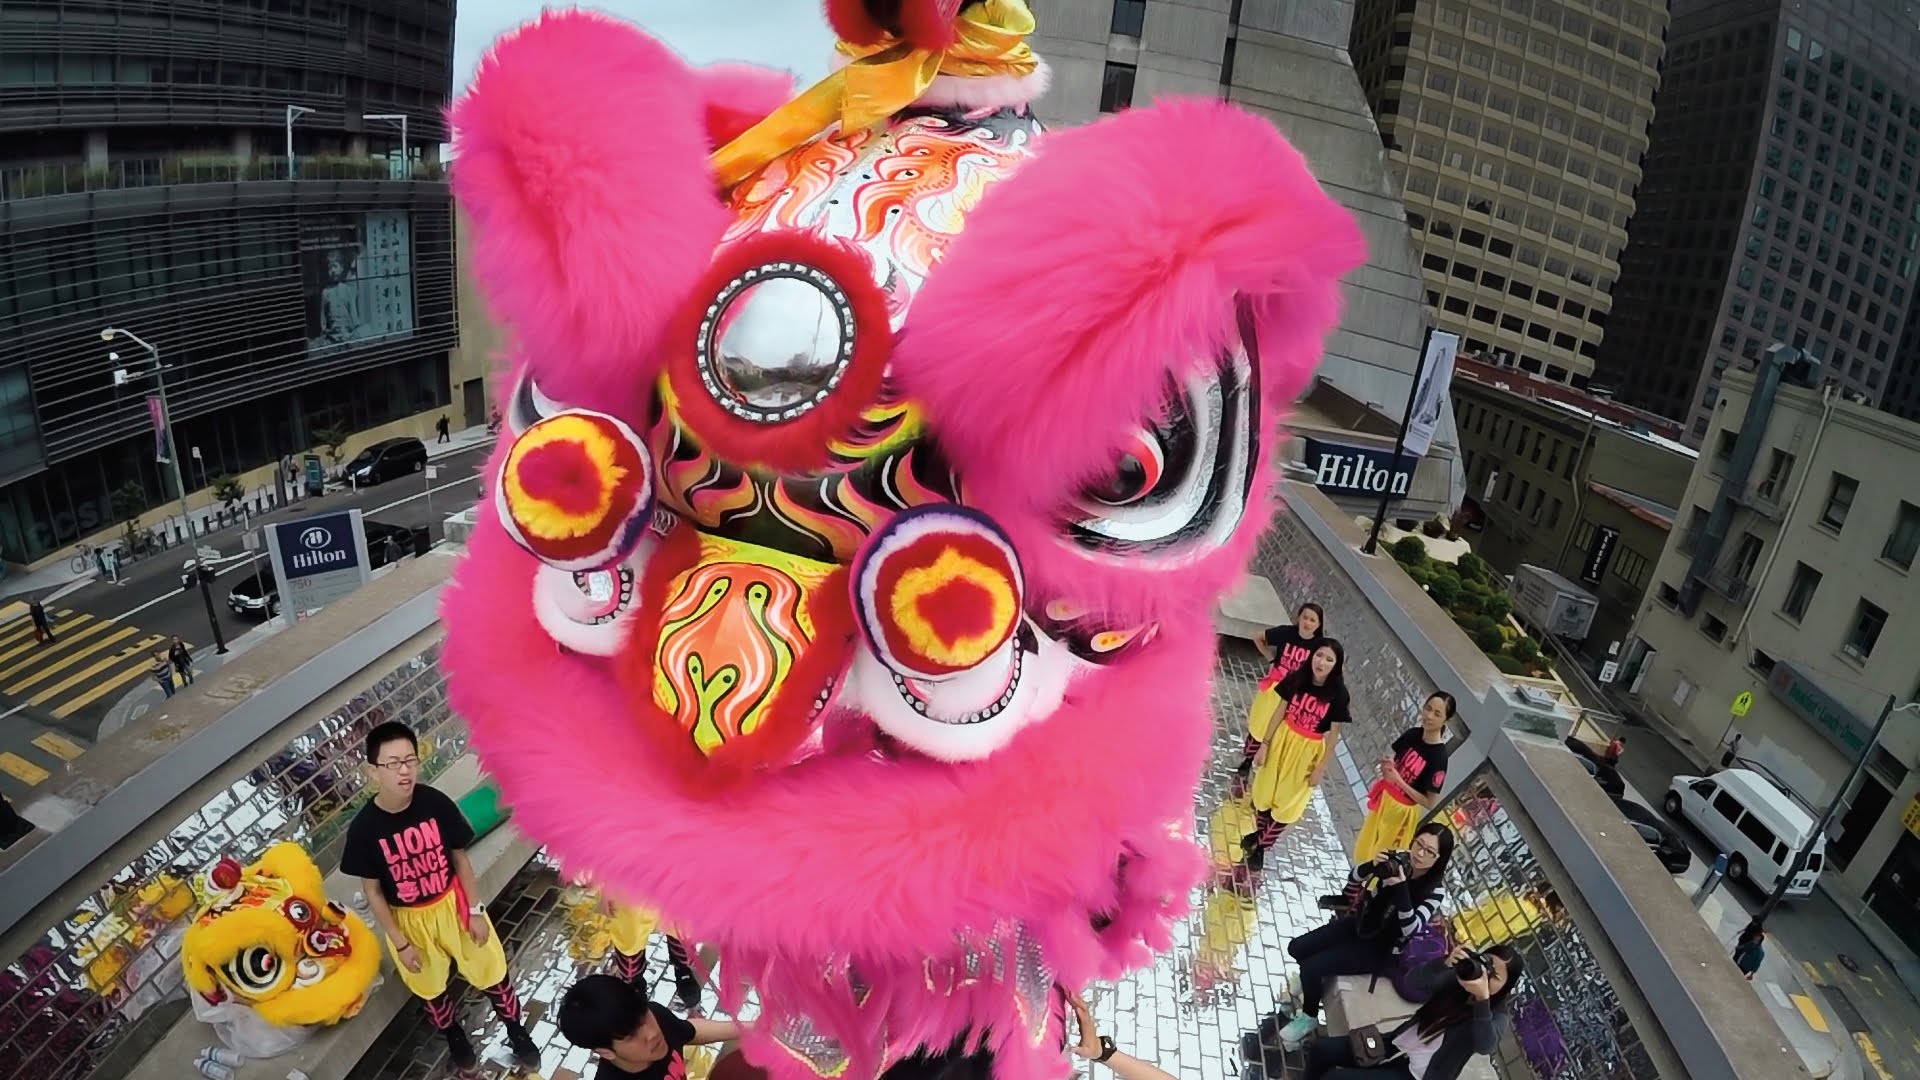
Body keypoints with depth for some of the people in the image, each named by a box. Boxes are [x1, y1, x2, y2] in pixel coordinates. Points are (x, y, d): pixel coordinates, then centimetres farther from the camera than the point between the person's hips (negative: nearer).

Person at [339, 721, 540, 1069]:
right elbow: (373, 892, -11)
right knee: (432, 987, 23)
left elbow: (459, 857, -8)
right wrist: (401, 944, -7)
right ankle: (454, 1036, 53)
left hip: (453, 902, 0)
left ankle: (516, 1030, 41)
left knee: (490, 971, 15)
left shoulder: (435, 802, -22)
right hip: (409, 919, 0)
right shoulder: (364, 828, -24)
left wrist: (476, 910, -5)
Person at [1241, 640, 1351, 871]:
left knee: (1287, 803, 9)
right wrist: (1265, 744, -1)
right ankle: (1259, 832, 43)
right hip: (1283, 740, 2)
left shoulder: (1338, 694, -19)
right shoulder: (1296, 679, -12)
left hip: (1309, 752, -2)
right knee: (1265, 791, 16)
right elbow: (1280, 712, -2)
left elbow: (1334, 735, -11)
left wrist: (1320, 769, -8)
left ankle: (1262, 847, 28)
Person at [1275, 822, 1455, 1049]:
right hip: (1360, 923, 5)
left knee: (1310, 967, -15)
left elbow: (1410, 930, -32)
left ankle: (1310, 1018, 12)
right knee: (1296, 948, 0)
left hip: (1380, 948, -5)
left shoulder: (1435, 890, -22)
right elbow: (1353, 879, -8)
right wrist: (1374, 866, -28)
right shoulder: (1400, 861, -11)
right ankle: (1314, 983, 31)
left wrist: (1400, 888, -41)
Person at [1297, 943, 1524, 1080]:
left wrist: (1483, 998, -49)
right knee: (1319, 1049, -3)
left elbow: (1485, 1046, -35)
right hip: (1397, 1045, 6)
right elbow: (1415, 981, -16)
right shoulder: (1457, 980, -1)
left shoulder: (1496, 1016, -13)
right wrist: (1446, 962, -34)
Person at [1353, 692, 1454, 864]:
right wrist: (1386, 766, -14)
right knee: (1364, 850, 23)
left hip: (1402, 812, -6)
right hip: (1384, 798, 6)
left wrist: (1399, 780, -27)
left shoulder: (1439, 757, -26)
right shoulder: (1412, 734, -9)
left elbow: (1430, 803, -22)